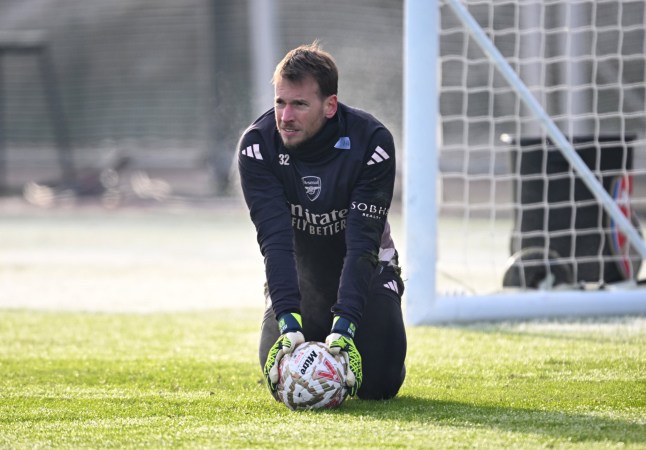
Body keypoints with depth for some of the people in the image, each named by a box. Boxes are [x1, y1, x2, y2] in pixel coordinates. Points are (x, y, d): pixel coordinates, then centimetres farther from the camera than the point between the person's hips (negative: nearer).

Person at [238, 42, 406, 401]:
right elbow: (275, 240, -30)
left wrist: (345, 326, -41)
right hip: (297, 269, 1)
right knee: (282, 378, -12)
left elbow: (362, 242, -31)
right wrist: (288, 322, -42)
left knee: (378, 383, -15)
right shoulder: (257, 145, -23)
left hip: (363, 268, -1)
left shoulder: (371, 142, -27)